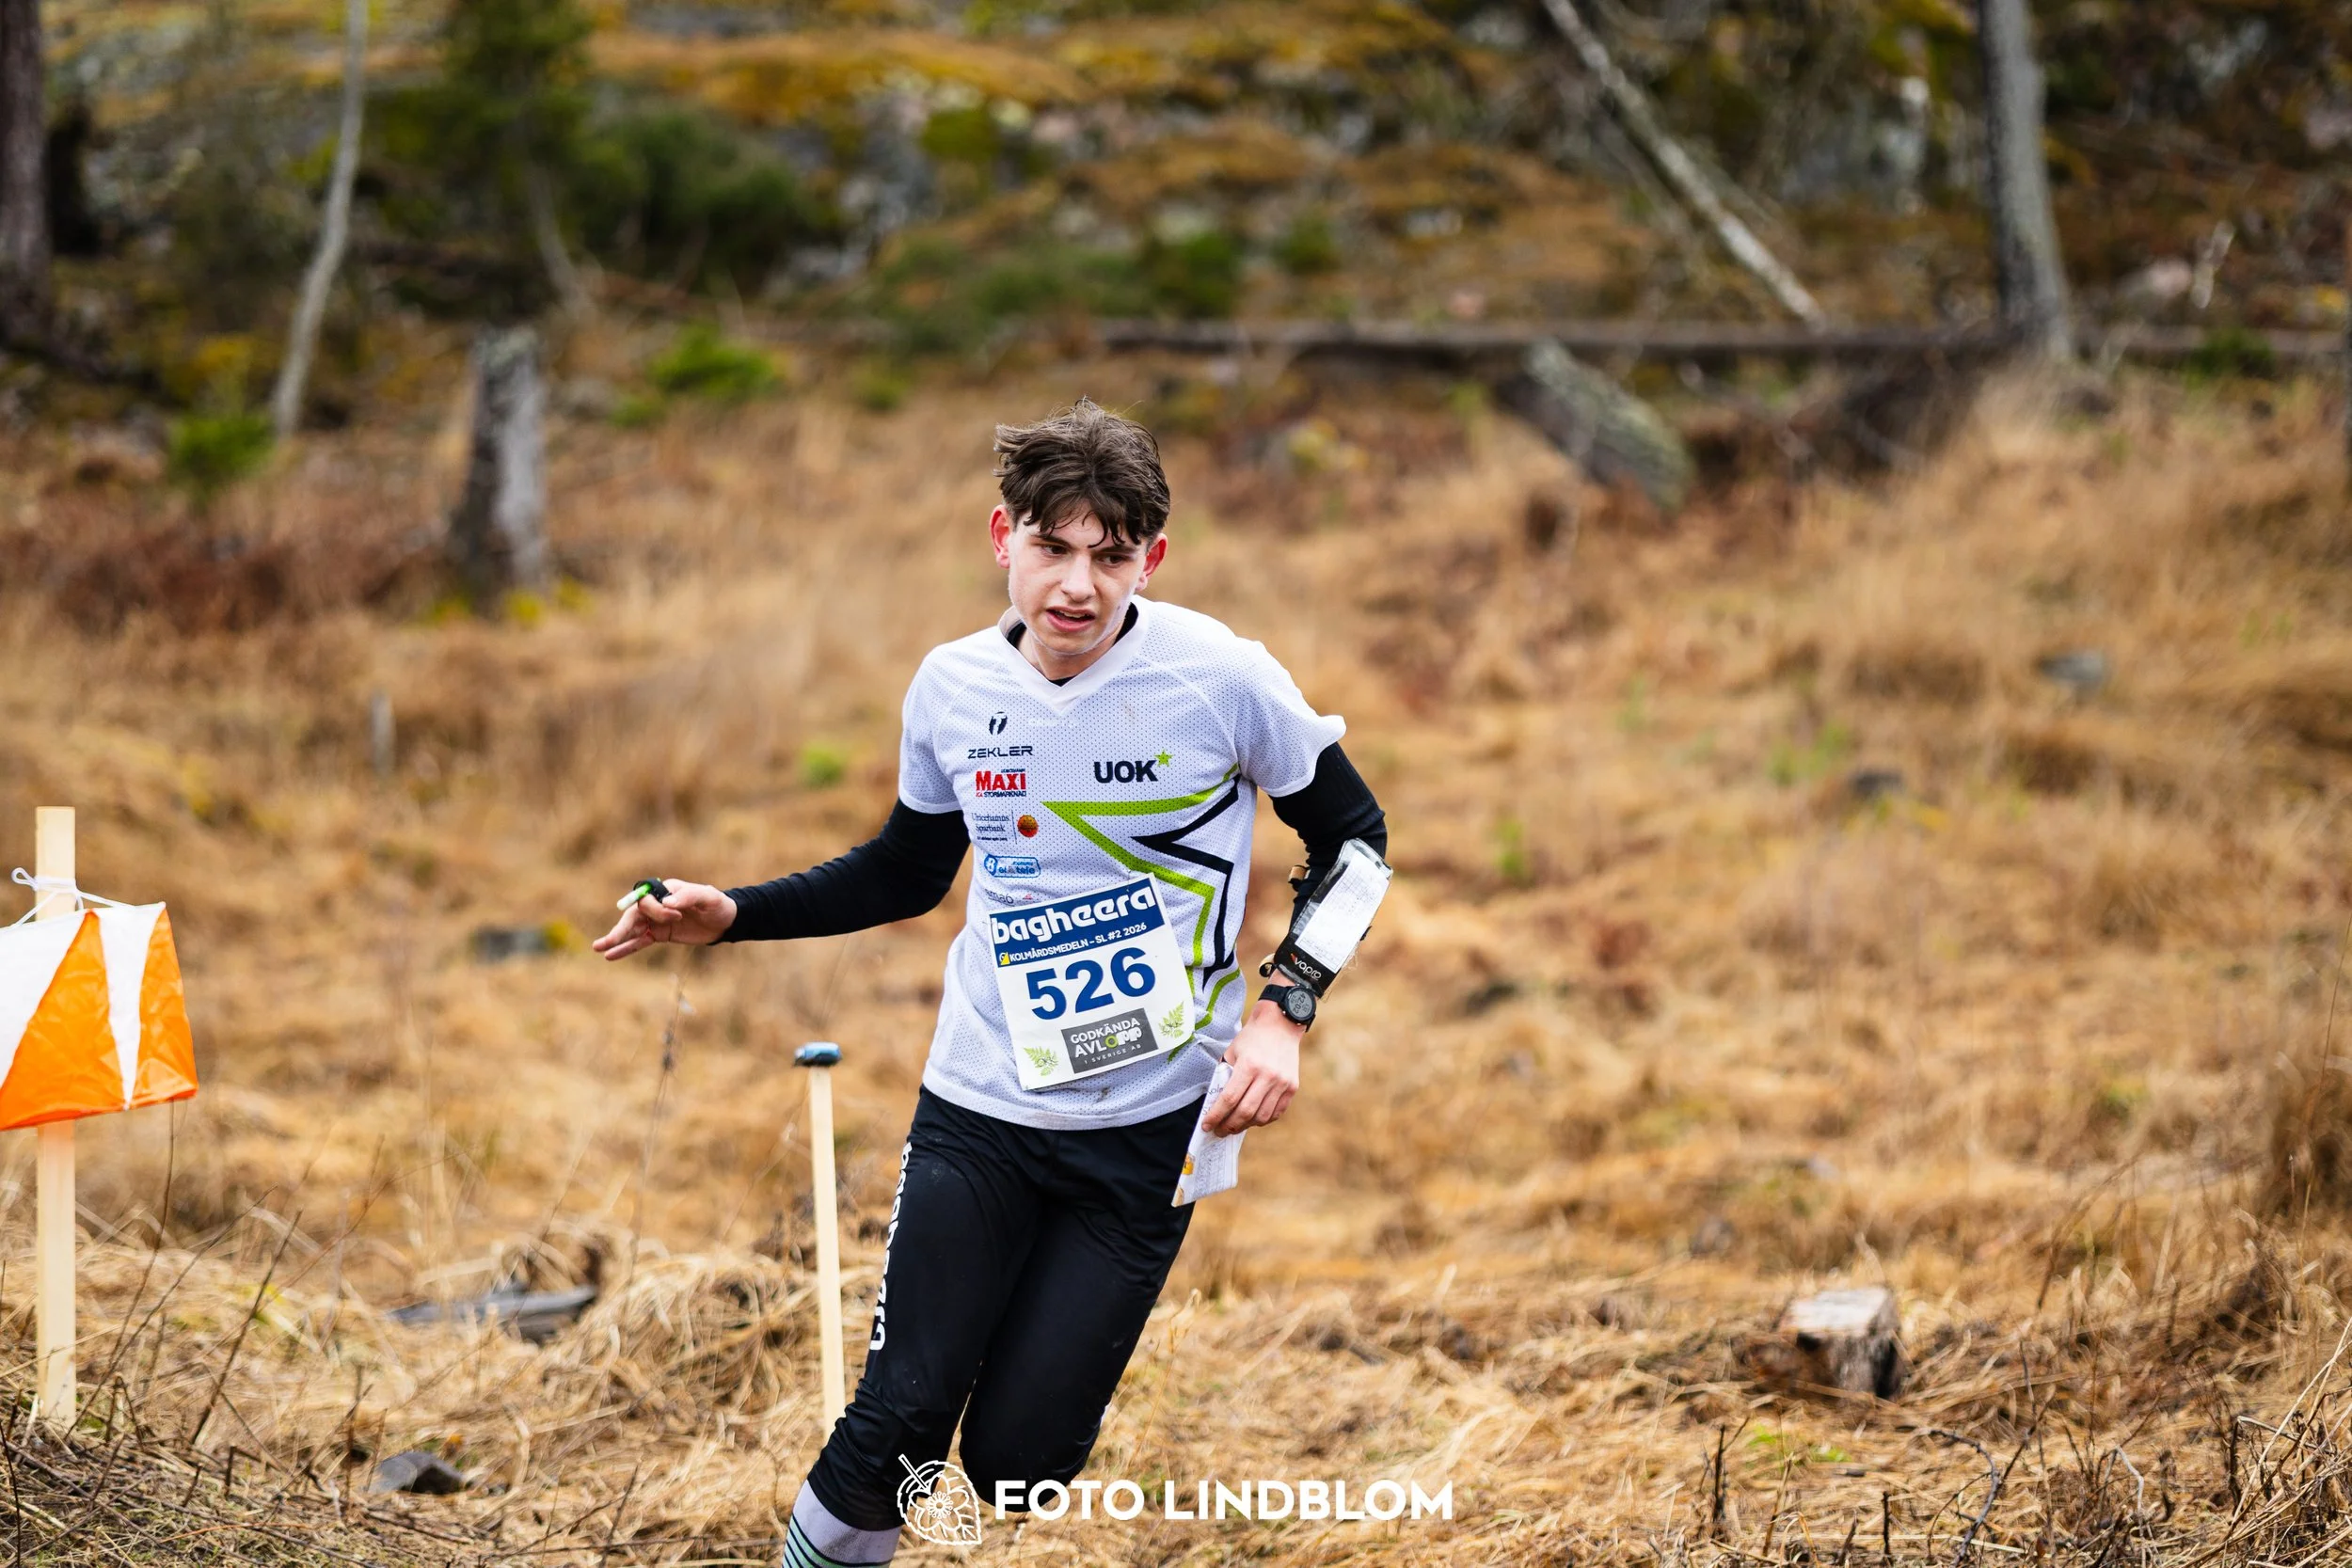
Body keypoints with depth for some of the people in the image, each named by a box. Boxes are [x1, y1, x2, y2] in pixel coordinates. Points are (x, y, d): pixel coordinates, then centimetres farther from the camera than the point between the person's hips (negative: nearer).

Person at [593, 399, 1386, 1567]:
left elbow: (1350, 834, 1)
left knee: (1017, 1464, -4)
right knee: (898, 1419, -8)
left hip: (1149, 1126, -2)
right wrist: (731, 916, 4)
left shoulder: (1222, 679, -13)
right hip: (978, 1110, 2)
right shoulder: (951, 690, -2)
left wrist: (1282, 1014, -11)